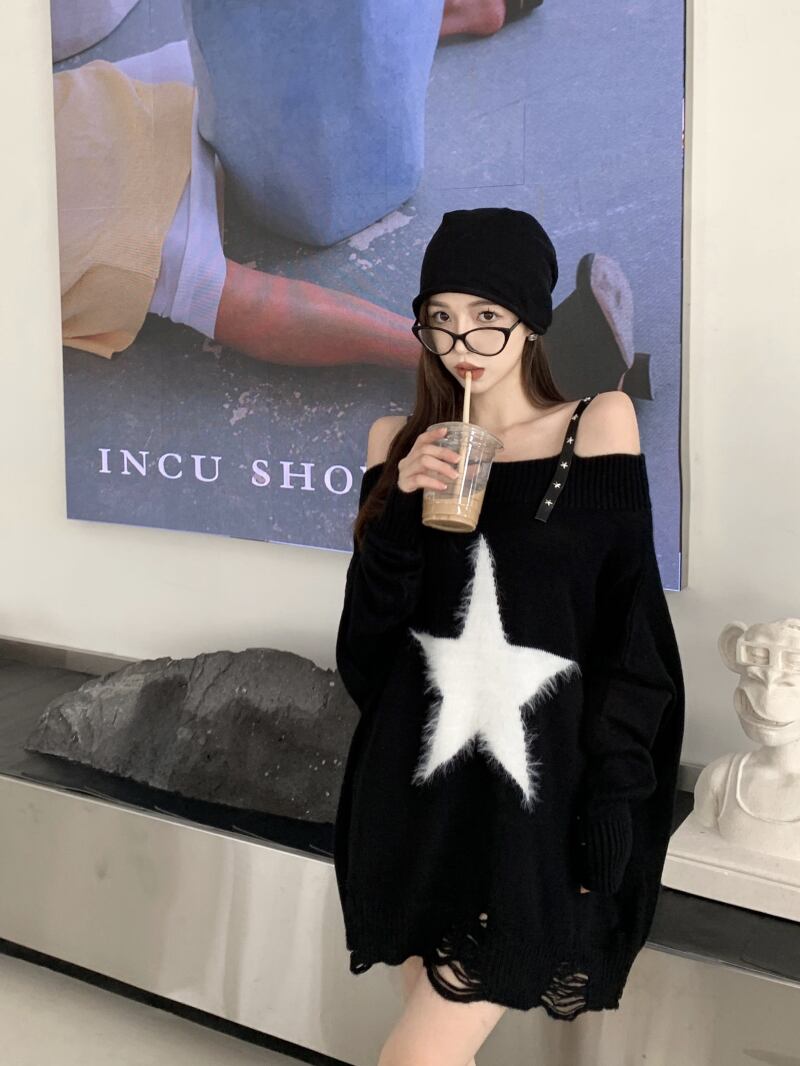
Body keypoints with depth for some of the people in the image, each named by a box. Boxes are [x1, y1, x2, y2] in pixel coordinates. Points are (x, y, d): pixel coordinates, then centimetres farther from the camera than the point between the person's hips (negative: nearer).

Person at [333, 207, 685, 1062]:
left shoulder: (600, 425, -3)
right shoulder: (400, 442, 5)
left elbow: (629, 632, -4)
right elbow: (367, 630, 1)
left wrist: (613, 797, -10)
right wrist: (404, 503, -14)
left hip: (536, 786, -3)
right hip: (416, 782, 3)